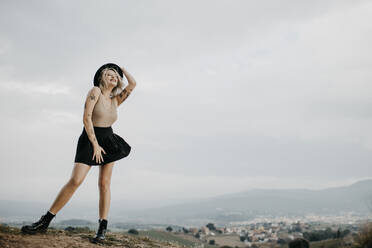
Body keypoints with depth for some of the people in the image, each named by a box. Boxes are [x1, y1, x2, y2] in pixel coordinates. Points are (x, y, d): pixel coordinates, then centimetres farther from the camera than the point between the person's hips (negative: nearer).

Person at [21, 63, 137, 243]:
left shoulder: (115, 100, 10)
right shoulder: (95, 91, -5)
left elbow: (133, 83, 7)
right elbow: (87, 118, -12)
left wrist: (121, 69, 19)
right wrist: (95, 144, -15)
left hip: (108, 141, 5)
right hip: (89, 138, -4)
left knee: (104, 183, -2)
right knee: (75, 180, -15)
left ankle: (102, 228, 2)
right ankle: (45, 222, -7)